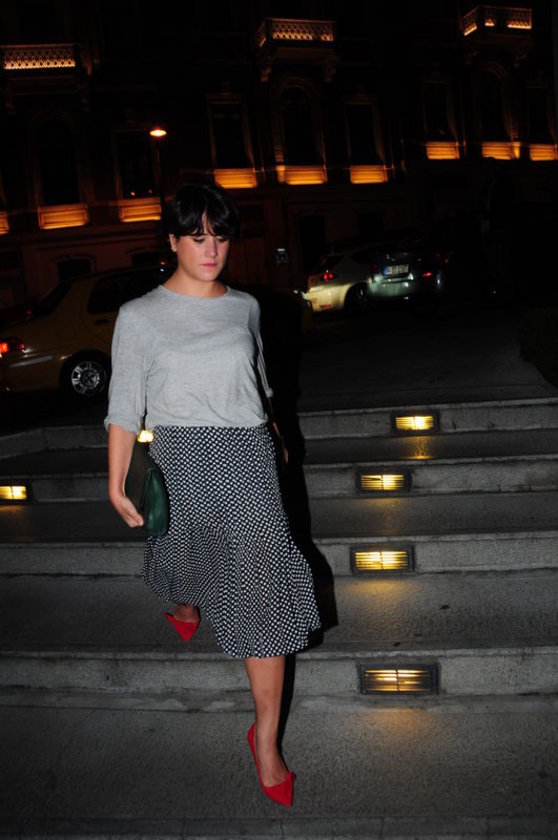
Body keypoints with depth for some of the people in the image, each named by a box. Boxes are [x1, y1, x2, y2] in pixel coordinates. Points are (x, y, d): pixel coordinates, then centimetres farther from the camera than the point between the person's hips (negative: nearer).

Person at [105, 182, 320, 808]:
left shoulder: (244, 307, 6)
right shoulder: (140, 316, -4)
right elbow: (125, 405, -3)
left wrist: (271, 437, 28)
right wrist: (116, 484, -6)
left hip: (249, 457, 1)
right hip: (183, 458, -1)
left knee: (264, 591, -3)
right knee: (191, 559, 20)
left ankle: (266, 738, 9)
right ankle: (184, 606, 62)